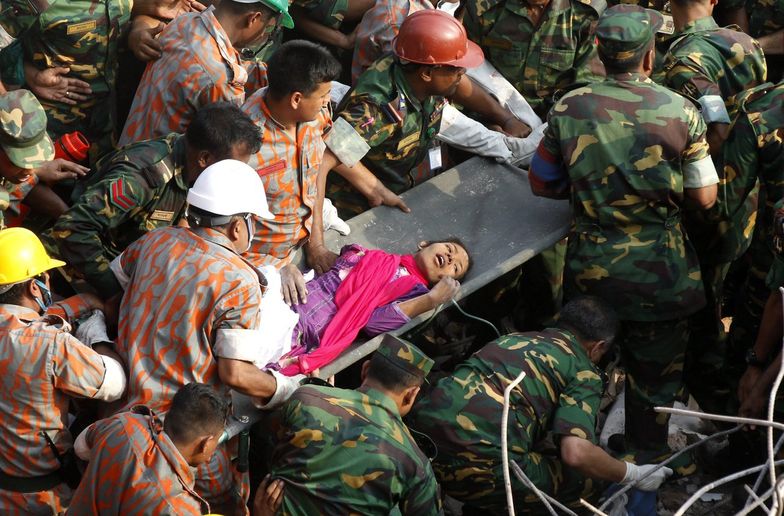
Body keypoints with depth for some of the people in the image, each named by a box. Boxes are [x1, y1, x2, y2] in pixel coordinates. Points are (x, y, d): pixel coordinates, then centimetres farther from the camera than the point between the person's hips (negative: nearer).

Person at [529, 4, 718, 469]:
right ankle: (647, 459, 30)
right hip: (658, 270, -1)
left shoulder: (569, 109, -10)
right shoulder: (680, 112, -14)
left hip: (591, 266, 2)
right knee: (655, 369, 17)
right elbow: (704, 199, -7)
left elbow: (541, 184, 2)